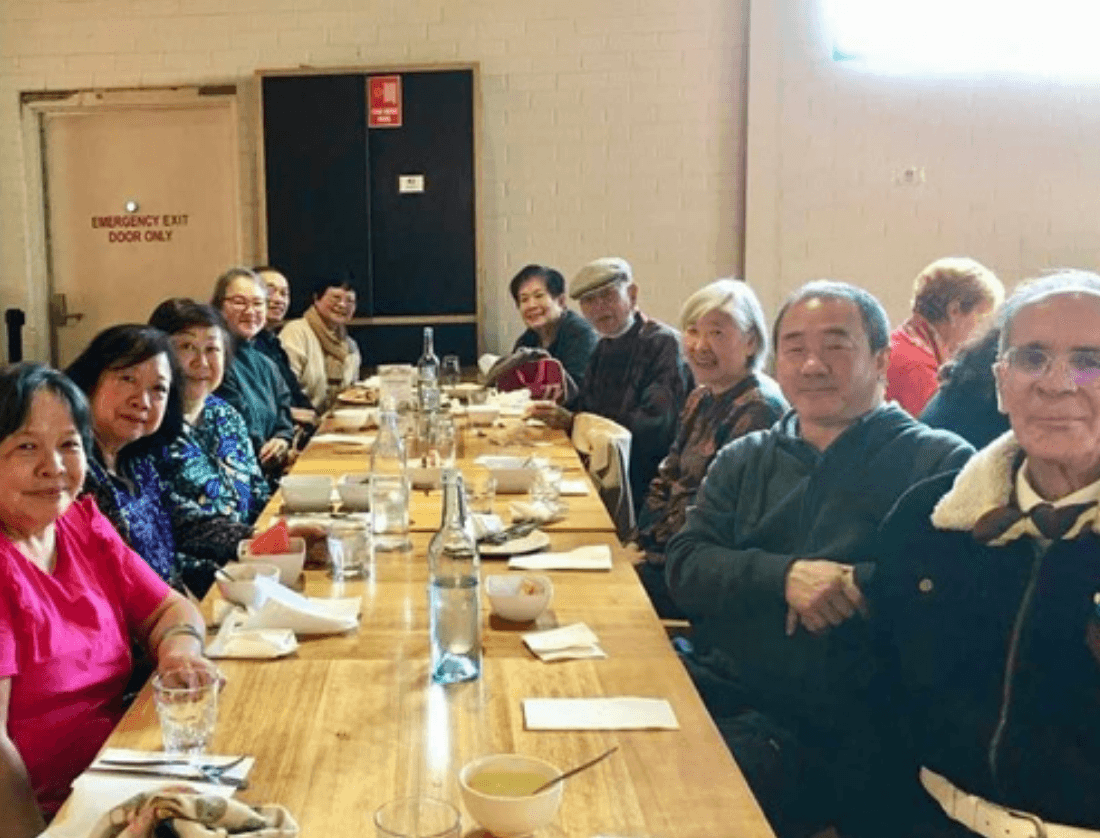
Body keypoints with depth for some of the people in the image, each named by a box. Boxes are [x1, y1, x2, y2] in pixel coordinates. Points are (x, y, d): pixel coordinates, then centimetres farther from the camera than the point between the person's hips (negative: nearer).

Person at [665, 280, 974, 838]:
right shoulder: (744, 460, 16)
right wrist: (785, 575, -13)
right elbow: (685, 566, 3)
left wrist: (853, 585, -13)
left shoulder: (941, 465, 0)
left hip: (834, 729, -5)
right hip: (713, 684, 5)